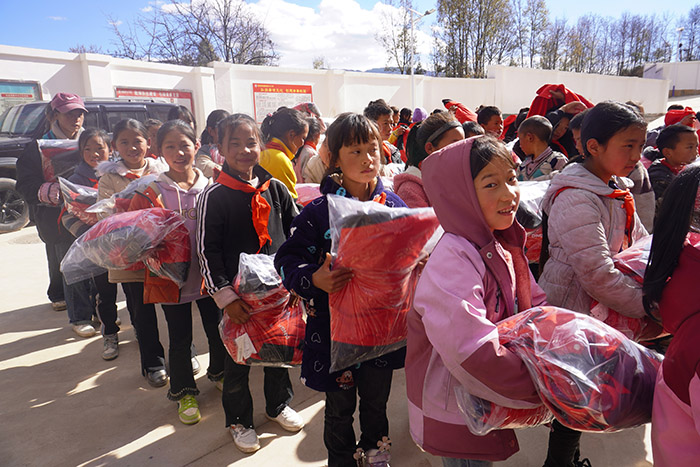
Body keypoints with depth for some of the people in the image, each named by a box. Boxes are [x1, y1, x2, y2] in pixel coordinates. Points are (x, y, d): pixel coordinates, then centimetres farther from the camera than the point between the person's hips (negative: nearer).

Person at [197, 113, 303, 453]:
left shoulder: (276, 189, 1)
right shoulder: (214, 196, -10)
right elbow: (207, 251, -11)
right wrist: (224, 296, -16)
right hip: (239, 294, -3)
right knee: (237, 359, 11)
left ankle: (278, 405, 42)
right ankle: (239, 420, 34)